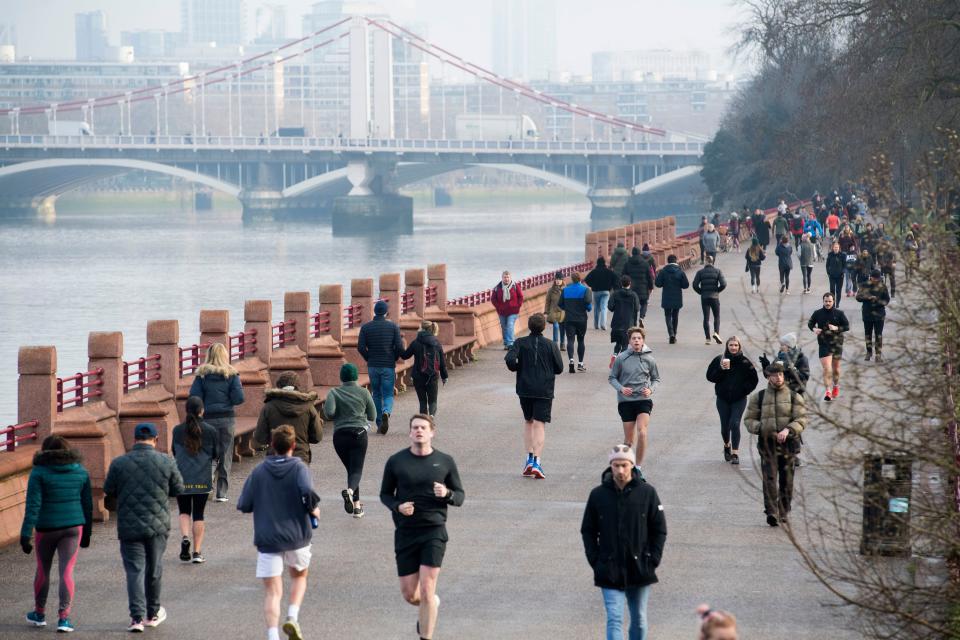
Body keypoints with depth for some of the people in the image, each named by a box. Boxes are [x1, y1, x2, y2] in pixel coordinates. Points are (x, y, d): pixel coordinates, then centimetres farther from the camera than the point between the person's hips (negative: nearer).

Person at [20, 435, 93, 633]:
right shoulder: (80, 471, 3)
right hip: (73, 527, 2)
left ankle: (39, 614, 30)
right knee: (66, 572, 0)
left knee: (43, 570, 16)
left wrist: (25, 535, -15)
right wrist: (87, 533, 18)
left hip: (47, 528, -2)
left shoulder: (39, 472, -8)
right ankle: (63, 618, -11)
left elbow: (33, 505, -14)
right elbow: (87, 504, 8)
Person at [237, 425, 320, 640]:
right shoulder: (299, 468, -6)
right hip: (297, 537, 0)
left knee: (272, 591, 2)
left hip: (267, 539, 0)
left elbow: (243, 505, 0)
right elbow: (308, 492, -26)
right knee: (299, 576, 25)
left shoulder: (259, 471, 1)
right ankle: (292, 617, 5)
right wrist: (313, 510, -6)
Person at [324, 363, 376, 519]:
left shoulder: (333, 393, 1)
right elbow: (372, 416, 9)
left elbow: (329, 413, -14)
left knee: (350, 469, 15)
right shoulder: (363, 393, 3)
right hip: (359, 434, -1)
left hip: (339, 435, 1)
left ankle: (356, 505, 12)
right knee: (357, 469, -7)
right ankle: (350, 490, -39)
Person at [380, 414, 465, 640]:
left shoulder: (445, 462, 3)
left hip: (434, 531, -2)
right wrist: (397, 507, -10)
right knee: (409, 594, 5)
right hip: (405, 532, 2)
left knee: (426, 591, -12)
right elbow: (385, 494, 11)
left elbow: (460, 497, 9)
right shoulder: (396, 462, 3)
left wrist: (447, 494, -14)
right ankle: (432, 604, 40)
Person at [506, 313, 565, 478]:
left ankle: (529, 458, 11)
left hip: (525, 389, 1)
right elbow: (559, 368, -1)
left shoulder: (520, 343, -2)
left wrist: (517, 368, 5)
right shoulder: (550, 345, -2)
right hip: (544, 390, -1)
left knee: (528, 421, 19)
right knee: (539, 424, -2)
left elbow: (510, 360, -15)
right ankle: (536, 462, -14)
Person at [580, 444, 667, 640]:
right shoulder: (598, 495, -2)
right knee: (614, 620, -10)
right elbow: (588, 531, 6)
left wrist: (653, 560, -5)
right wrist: (595, 560, -3)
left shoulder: (647, 493, -3)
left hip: (640, 570, 1)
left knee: (639, 620, 14)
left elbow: (659, 530, 3)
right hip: (610, 571, -1)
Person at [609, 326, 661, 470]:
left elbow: (656, 379, 14)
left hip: (644, 400, 0)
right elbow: (612, 377, 7)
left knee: (642, 433, -20)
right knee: (629, 439, 6)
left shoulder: (649, 359, 1)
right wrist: (621, 388, -12)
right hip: (626, 401, 0)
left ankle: (638, 466, -11)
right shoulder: (621, 358, -2)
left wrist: (651, 389, -7)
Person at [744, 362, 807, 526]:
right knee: (770, 479, -12)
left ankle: (784, 512, 21)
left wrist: (788, 430, -20)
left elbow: (801, 419, -2)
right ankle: (772, 513, -19)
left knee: (786, 480, 7)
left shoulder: (794, 396, 6)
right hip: (767, 444, -1)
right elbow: (749, 419, 9)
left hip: (788, 444, 1)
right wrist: (762, 428, -11)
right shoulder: (759, 397, 7)